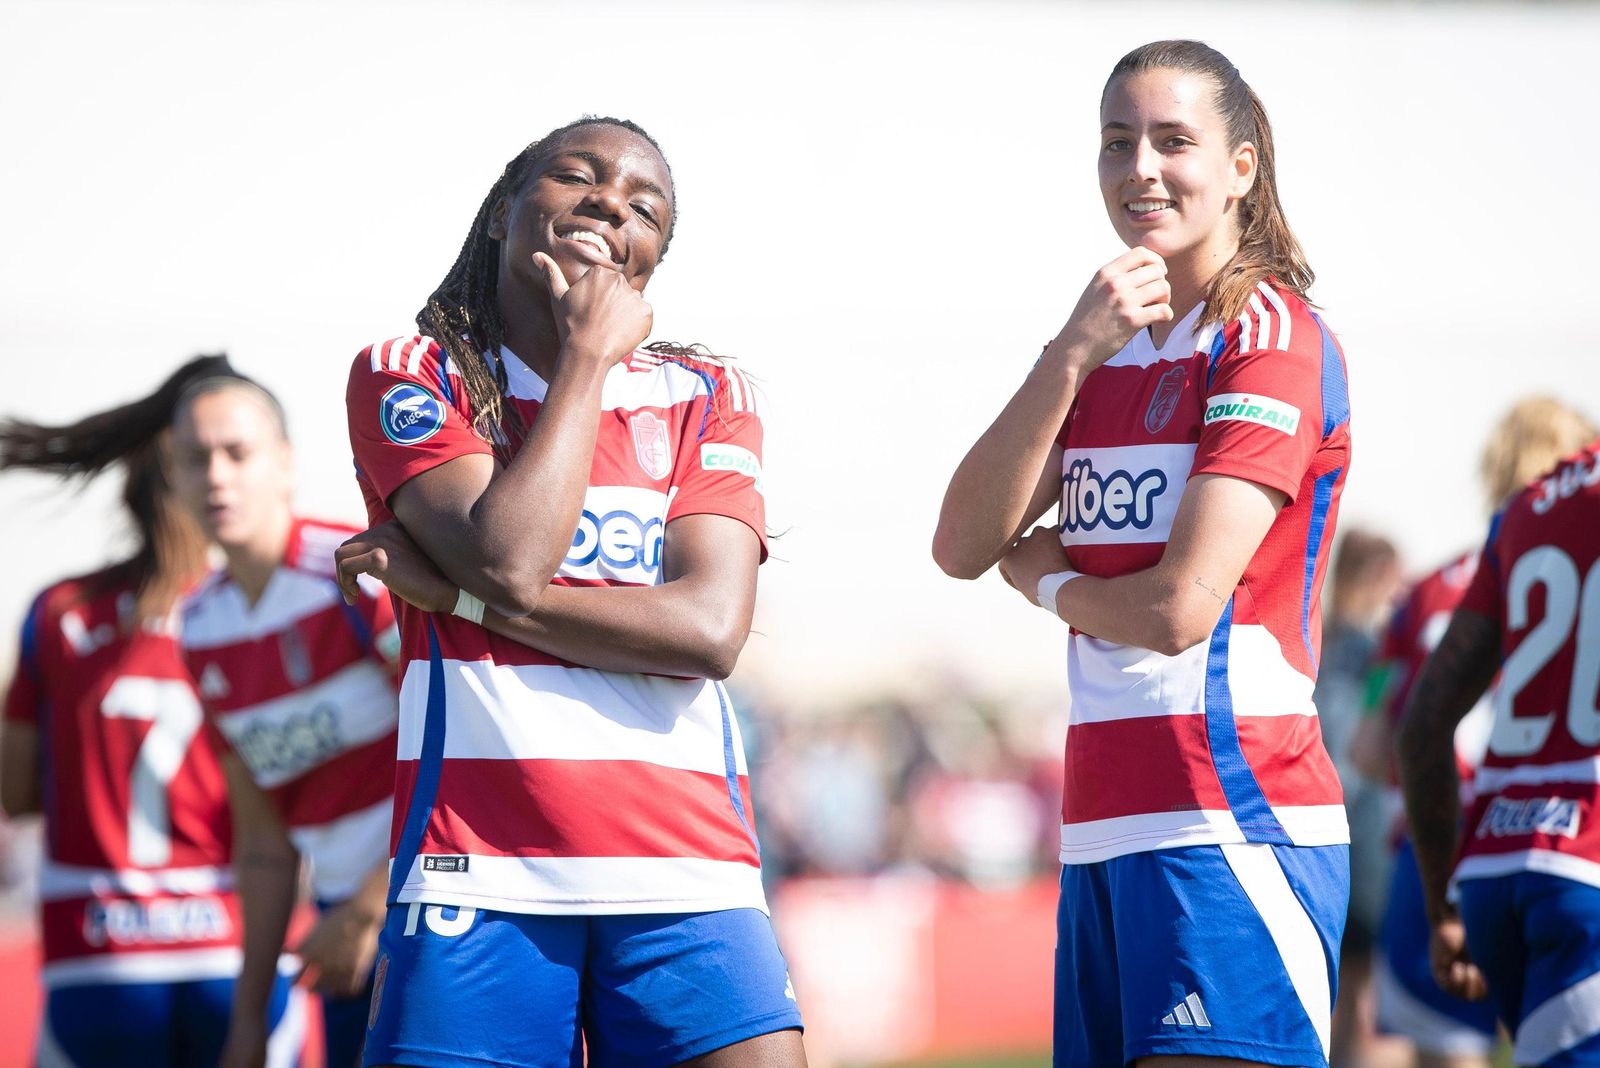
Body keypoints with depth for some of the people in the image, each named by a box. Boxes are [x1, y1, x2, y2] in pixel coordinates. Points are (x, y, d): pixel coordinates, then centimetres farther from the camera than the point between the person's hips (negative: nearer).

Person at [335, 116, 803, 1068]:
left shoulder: (710, 400, 14)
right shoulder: (406, 378, 9)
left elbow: (710, 629, -3)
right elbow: (507, 559, -10)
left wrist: (451, 592, -7)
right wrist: (589, 355, 0)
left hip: (686, 872, 2)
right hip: (480, 872, -2)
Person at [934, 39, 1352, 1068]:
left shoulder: (1273, 338, -6)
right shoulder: (1111, 347, 18)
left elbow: (1179, 606, -15)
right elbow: (963, 547, 5)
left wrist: (1044, 577, 6)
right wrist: (1071, 357, -6)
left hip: (1232, 820, -8)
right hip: (1107, 827, 8)